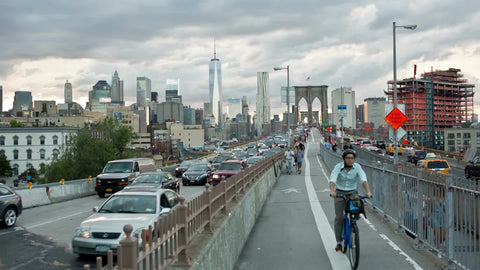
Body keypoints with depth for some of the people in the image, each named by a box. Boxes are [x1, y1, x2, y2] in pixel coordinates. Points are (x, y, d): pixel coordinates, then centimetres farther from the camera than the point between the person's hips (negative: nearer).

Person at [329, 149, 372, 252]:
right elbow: (332, 179, -24)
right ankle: (339, 242, 4)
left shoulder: (357, 167, -8)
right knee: (339, 217, -6)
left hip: (352, 193, 1)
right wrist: (332, 191, -43)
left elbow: (363, 179, -20)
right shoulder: (338, 167, -11)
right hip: (339, 193, -1)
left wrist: (368, 191, -37)